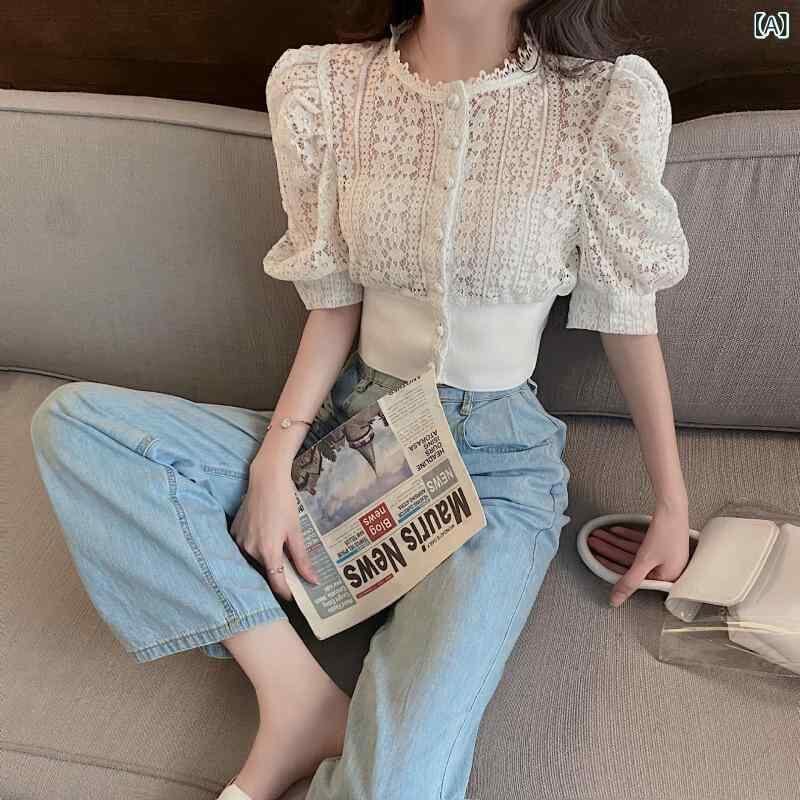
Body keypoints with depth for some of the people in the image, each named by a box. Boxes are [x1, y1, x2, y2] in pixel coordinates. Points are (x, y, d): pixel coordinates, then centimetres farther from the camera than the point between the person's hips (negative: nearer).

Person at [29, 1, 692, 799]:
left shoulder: (605, 103, -8)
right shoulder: (328, 85, -1)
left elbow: (627, 315, 0)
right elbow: (333, 305, 2)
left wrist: (673, 503, 4)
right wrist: (274, 462, -11)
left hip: (498, 464, -3)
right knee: (71, 420, -15)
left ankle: (293, 731, 4)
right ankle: (302, 697, -18)